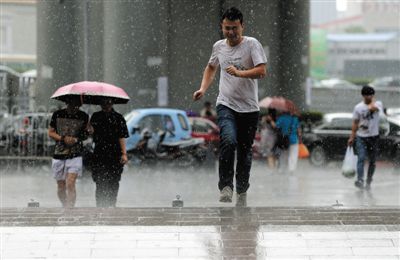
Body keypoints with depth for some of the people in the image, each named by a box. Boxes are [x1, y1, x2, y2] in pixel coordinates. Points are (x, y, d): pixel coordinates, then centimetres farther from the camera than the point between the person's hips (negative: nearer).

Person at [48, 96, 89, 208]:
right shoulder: (57, 115, 0)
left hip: (75, 156, -2)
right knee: (61, 187, 9)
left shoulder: (83, 117, 0)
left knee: (70, 183, -18)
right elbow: (50, 133, 5)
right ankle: (66, 207, 31)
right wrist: (63, 138, -12)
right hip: (59, 155, 2)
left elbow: (86, 134, 11)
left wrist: (76, 139, -11)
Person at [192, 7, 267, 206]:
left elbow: (262, 71, -15)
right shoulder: (218, 46, 9)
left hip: (249, 107, -1)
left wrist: (240, 73, -28)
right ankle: (225, 186, -22)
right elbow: (211, 67, 30)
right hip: (226, 105, 1)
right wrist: (203, 89, 17)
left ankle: (242, 192, 25)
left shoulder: (252, 44, -4)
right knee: (228, 141, -25)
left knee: (245, 151, 8)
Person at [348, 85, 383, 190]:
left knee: (372, 161, 8)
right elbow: (355, 123, 7)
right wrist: (352, 137, 5)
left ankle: (368, 182, 19)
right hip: (361, 137, 0)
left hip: (374, 137, 0)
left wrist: (372, 100, -6)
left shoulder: (378, 104, -2)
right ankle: (360, 180, -25)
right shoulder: (358, 107, 3)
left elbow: (372, 108, -26)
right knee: (361, 158, -15)